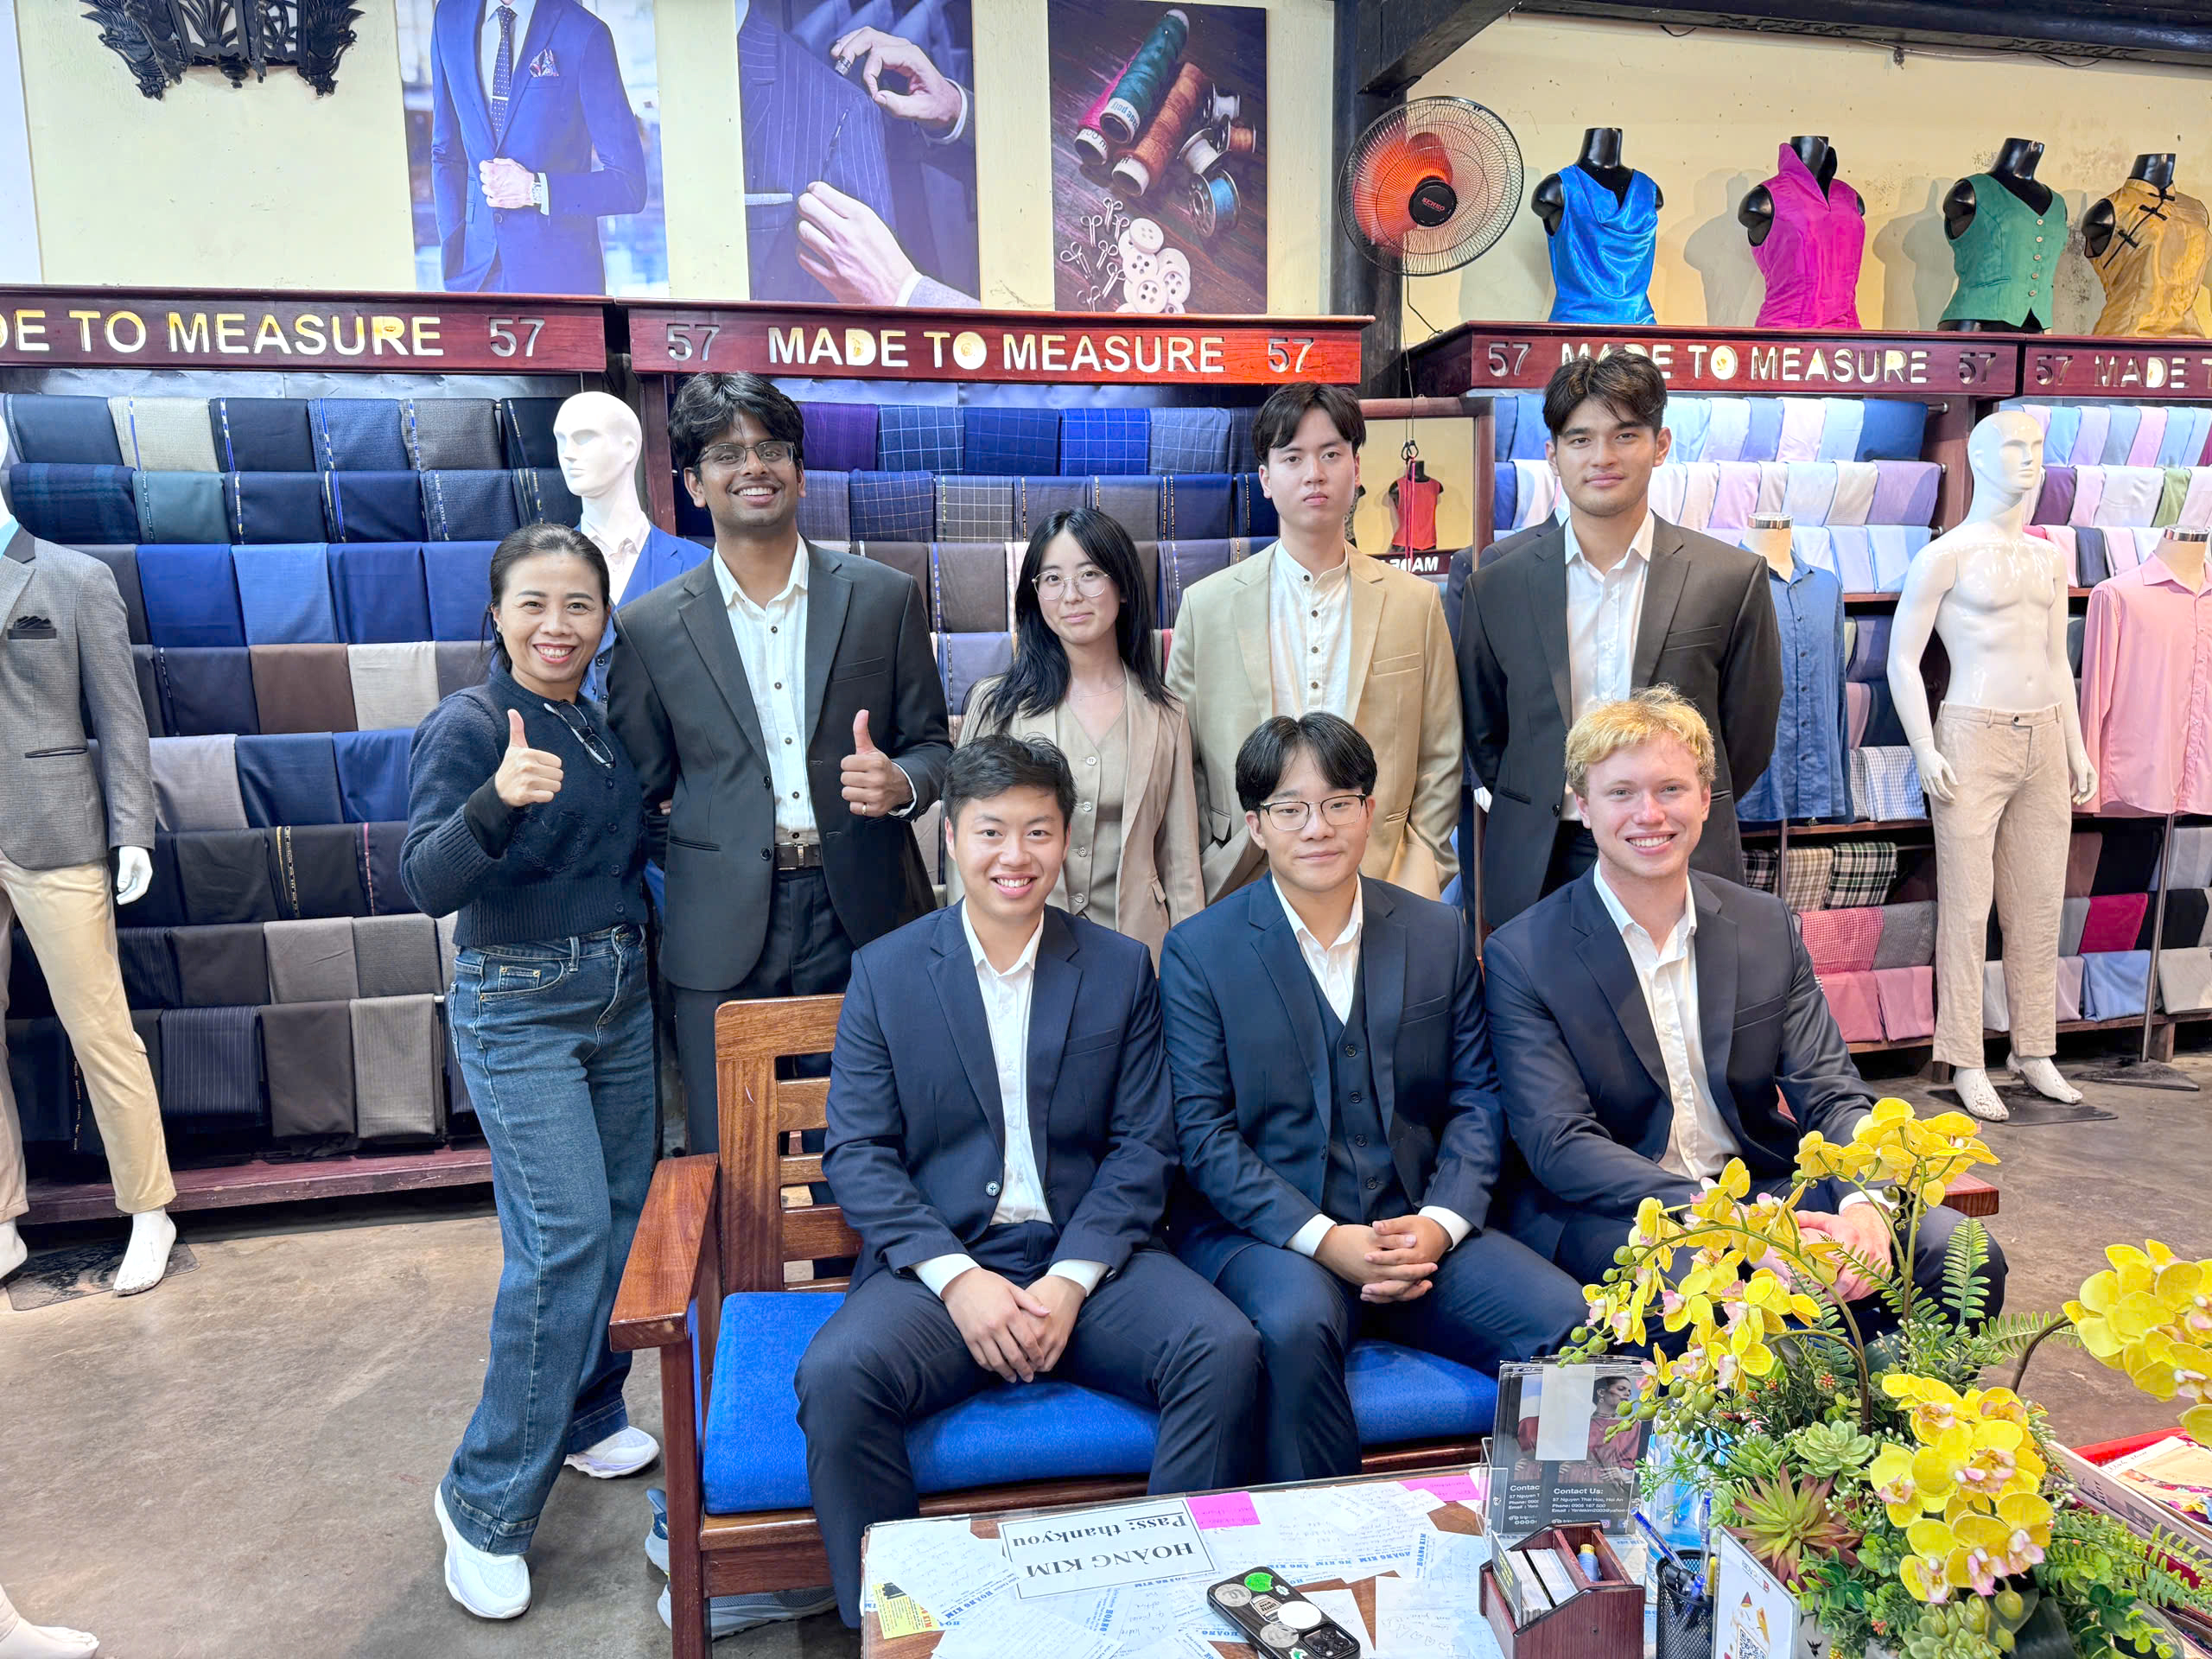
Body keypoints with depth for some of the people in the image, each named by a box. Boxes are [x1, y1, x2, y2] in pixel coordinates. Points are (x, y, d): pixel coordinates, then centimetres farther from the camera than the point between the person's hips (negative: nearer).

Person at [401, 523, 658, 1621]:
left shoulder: (608, 726, 7)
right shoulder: (467, 726, -12)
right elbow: (429, 883, -25)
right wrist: (497, 799, -41)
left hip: (623, 996, 7)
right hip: (518, 1010, -6)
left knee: (622, 1220, 12)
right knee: (563, 1239, -11)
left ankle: (588, 1417, 33)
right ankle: (486, 1501, 4)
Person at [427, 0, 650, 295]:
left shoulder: (584, 34, -8)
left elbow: (629, 185, -9)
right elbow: (447, 154, 14)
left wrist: (535, 189, -17)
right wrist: (453, 251, 7)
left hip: (560, 271, -4)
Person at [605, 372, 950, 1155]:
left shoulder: (885, 598, 4)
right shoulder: (649, 628, 4)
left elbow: (932, 743, 9)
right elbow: (637, 792, 12)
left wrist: (901, 783, -11)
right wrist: (702, 868, 3)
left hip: (862, 919, 0)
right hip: (722, 938, 0)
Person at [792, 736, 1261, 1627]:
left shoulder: (1122, 969, 7)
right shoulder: (885, 971, 5)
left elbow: (1143, 1147, 3)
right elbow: (856, 1152, 0)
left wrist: (1070, 1281, -11)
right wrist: (957, 1277, -14)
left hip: (1088, 1256, 1)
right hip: (939, 1262, 0)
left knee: (1225, 1351, -24)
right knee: (836, 1375, -28)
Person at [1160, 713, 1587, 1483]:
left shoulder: (1441, 933, 10)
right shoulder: (1198, 950, -1)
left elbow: (1477, 1099, 8)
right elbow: (1204, 1134, -5)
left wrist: (1440, 1222, -9)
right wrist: (1323, 1239, -16)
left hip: (1420, 1226, 3)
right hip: (1265, 1230, -3)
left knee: (1574, 1325, -19)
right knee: (1297, 1325, -34)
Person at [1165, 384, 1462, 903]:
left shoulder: (1416, 602, 6)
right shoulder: (1205, 605, 3)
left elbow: (1441, 761, 8)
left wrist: (1418, 877, 0)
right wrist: (1200, 880, 0)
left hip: (1382, 885, 1)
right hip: (1243, 892, 0)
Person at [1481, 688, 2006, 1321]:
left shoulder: (1766, 925, 6)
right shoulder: (1521, 956, -8)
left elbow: (1831, 1092, 3)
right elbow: (1561, 1146, -16)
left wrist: (1863, 1204, -21)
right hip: (1608, 1213, -4)